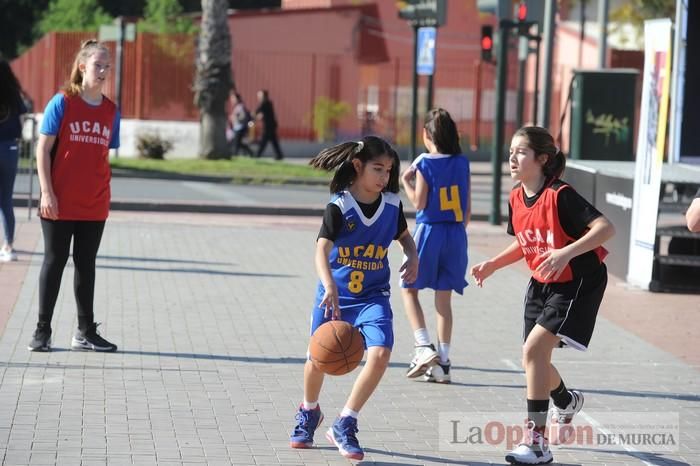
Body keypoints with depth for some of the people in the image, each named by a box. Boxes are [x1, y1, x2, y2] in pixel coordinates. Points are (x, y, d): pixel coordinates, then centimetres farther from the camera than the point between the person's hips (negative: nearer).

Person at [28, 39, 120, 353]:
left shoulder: (111, 111, 7)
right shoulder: (62, 102, -6)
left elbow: (105, 156, 12)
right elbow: (43, 149, -6)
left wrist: (105, 197, 9)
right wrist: (46, 192, -12)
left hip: (94, 206, 4)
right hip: (59, 204, -4)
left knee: (86, 265, 10)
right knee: (54, 262, 4)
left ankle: (86, 332, 18)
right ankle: (42, 330, 13)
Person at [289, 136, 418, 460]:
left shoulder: (392, 205, -3)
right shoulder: (339, 206, -16)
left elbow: (404, 236, 16)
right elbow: (321, 250, -25)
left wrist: (413, 258, -5)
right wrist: (330, 287, -41)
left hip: (373, 296, 2)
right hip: (335, 295, -2)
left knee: (380, 353, -19)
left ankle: (344, 426, -6)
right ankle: (309, 413, 43)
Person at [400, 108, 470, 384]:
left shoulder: (424, 164, -9)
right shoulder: (462, 163, 4)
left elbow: (419, 203, -11)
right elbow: (467, 206, 7)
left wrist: (406, 182, 4)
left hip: (429, 231, -4)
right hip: (456, 234, 4)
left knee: (409, 289, 11)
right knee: (444, 298, 9)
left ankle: (424, 347, -7)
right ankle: (443, 363, 9)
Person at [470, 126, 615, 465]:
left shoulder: (560, 196, -23)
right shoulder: (516, 198, 0)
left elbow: (606, 228, -29)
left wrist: (566, 252, -40)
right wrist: (493, 265, 2)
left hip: (578, 284, -8)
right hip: (542, 284, 8)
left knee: (534, 348, -21)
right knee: (533, 359, 13)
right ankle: (567, 401, 49)